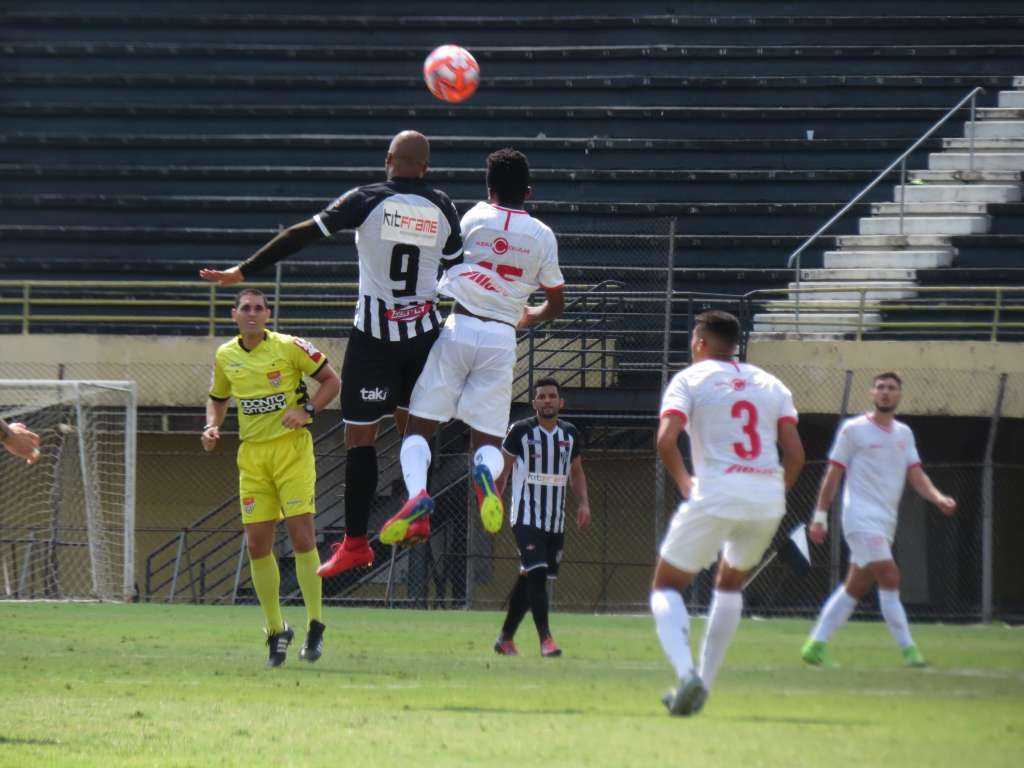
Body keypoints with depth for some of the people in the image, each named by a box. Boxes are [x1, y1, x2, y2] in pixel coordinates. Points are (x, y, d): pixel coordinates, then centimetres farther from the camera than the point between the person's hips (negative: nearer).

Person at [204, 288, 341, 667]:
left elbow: (331, 380, 0)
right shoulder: (225, 357, 7)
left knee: (301, 534, -12)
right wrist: (212, 426, 3)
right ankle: (276, 631, 11)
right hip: (252, 454, 4)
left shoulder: (289, 347, -6)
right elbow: (217, 397, 23)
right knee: (257, 544, 0)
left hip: (292, 448, -4)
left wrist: (307, 410, -15)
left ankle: (315, 627, -2)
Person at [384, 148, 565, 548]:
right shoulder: (542, 235, 7)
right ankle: (485, 471, -30)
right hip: (502, 339, 1)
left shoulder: (473, 218, 3)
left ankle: (417, 494, -26)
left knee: (419, 426, 3)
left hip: (458, 328, -1)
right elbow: (556, 304, 15)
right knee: (487, 437, 8)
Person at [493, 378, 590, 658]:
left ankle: (506, 638, 20)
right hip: (526, 516, -5)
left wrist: (583, 502, 4)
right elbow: (503, 469, 1)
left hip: (556, 519, 5)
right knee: (537, 573, -19)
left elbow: (576, 472, 18)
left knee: (528, 580, 9)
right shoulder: (520, 432, -4)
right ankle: (545, 639, -22)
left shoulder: (570, 434, 9)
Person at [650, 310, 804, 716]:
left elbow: (665, 440, -10)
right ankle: (703, 685, 22)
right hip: (768, 495, 5)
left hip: (716, 494, -4)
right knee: (730, 584, 28)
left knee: (666, 587, 8)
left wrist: (683, 481, 5)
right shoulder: (771, 384, 17)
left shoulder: (690, 379, 5)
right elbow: (795, 454, 7)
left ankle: (686, 672, -19)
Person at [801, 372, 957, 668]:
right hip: (861, 518, -7)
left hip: (886, 521, 7)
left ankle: (816, 646, 18)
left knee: (856, 587, 10)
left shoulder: (904, 433, 15)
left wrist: (937, 497, -9)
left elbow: (916, 474, 10)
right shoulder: (853, 429, -2)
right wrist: (820, 515, -3)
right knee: (889, 577, -18)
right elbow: (833, 474, -1)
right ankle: (908, 649, -20)